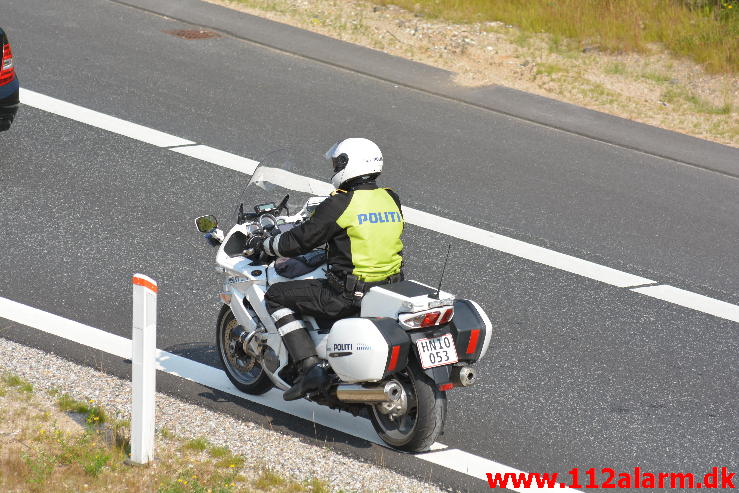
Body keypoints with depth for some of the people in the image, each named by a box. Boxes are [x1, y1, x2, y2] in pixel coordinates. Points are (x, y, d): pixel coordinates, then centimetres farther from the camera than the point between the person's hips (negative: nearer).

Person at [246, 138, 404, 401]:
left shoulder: (339, 205, -14)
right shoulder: (392, 199, 6)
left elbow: (298, 242, -8)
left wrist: (263, 244, 10)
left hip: (350, 295, -7)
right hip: (392, 289, 8)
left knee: (276, 296, 7)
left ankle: (310, 367, -4)